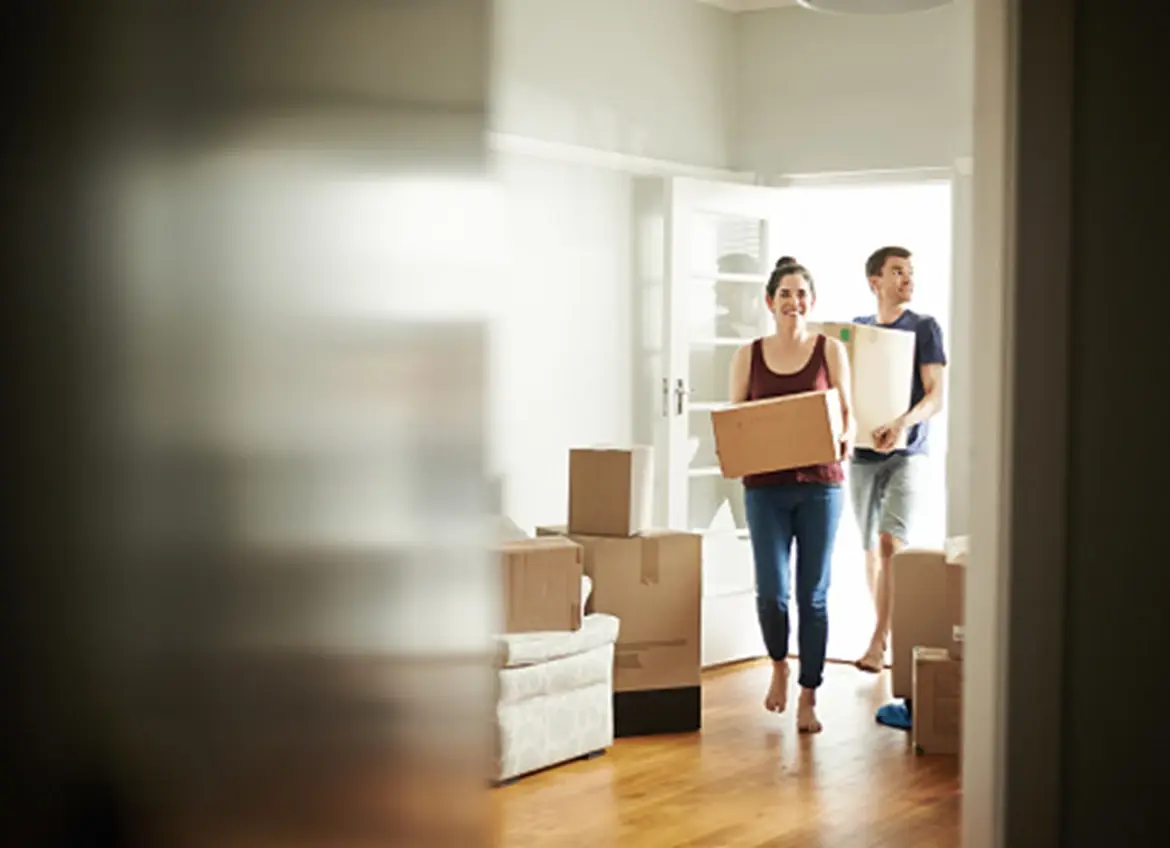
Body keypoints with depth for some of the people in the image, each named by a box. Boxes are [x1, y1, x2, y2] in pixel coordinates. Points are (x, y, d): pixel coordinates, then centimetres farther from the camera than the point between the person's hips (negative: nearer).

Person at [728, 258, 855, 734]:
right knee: (771, 591, -8)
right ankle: (779, 664, 23)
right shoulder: (748, 356, 6)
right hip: (765, 485, 0)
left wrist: (845, 439, -16)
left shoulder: (830, 350, 4)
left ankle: (808, 698, 14)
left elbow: (847, 414, 5)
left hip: (819, 484, 0)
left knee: (813, 594, 2)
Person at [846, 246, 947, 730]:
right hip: (862, 451, 4)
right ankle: (886, 641, 22)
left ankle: (878, 642, -17)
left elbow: (937, 395, -8)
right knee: (871, 549, 9)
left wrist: (904, 423, -26)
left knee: (891, 543, -18)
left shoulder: (923, 328, 0)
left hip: (907, 452, -4)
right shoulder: (856, 328, 11)